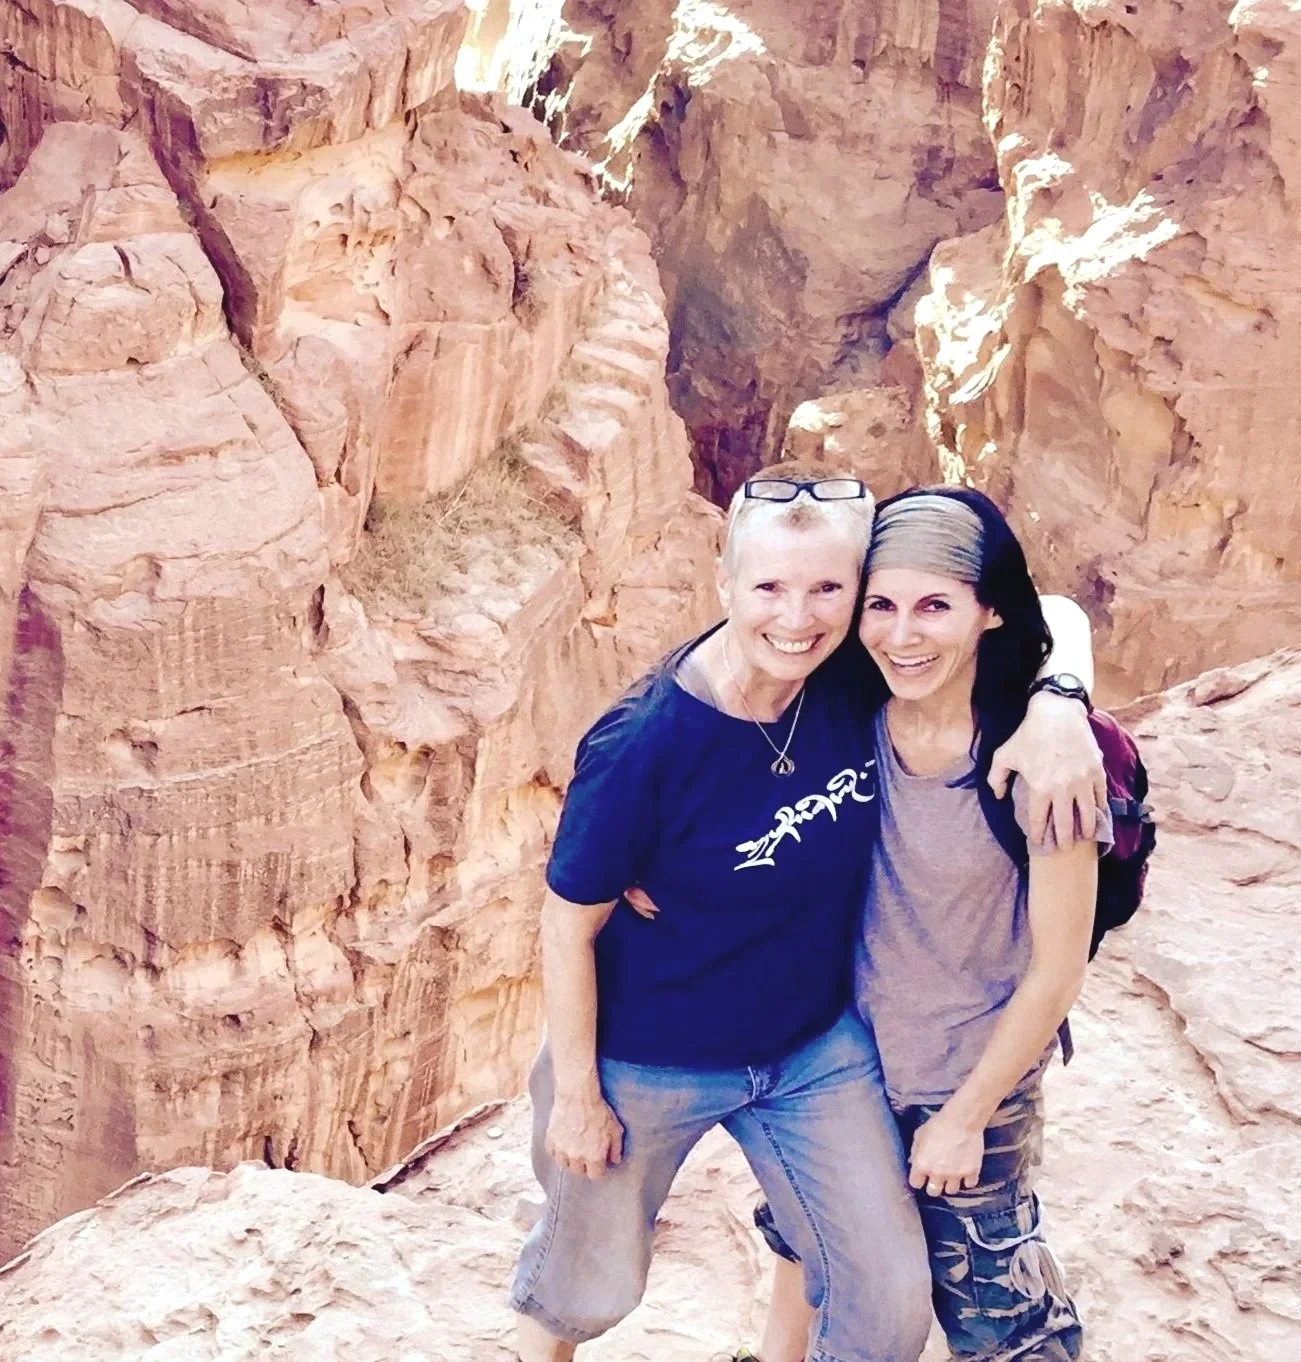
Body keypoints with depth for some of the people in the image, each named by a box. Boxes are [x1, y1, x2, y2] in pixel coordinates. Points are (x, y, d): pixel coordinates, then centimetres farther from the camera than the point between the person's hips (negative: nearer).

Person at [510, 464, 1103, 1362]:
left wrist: (1054, 706, -26)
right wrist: (576, 1095, -10)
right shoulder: (643, 745, -29)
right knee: (594, 1284, 21)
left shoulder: (859, 678, -17)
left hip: (818, 1048, 4)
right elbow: (570, 921, -17)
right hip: (649, 1066, -3)